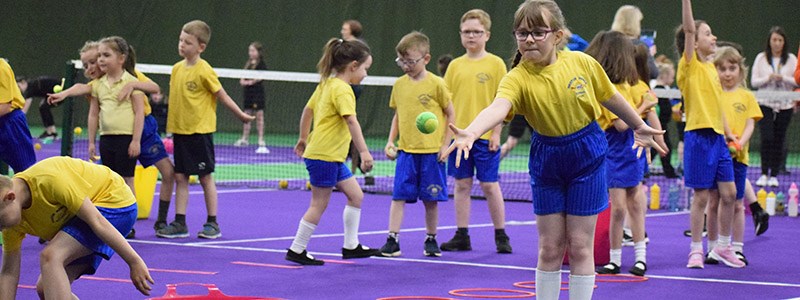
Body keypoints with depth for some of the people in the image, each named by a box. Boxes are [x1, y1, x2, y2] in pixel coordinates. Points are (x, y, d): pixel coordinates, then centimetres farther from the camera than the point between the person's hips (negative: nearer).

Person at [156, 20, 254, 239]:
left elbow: (222, 96, -6)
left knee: (206, 177, 3)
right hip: (179, 130, 6)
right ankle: (179, 223, 10)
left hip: (200, 131, -6)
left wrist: (240, 115, -2)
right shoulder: (177, 69, 6)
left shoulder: (204, 71, -13)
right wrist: (171, 126, 15)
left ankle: (212, 224, 11)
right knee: (180, 176, 6)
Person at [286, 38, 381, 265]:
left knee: (356, 195, 11)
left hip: (333, 157, 10)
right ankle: (297, 250, 6)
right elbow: (351, 121, -28)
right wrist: (364, 152, -35)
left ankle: (351, 246, 16)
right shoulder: (342, 90, -17)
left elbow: (308, 110, 21)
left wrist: (303, 139, 31)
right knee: (319, 203, -2)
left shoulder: (326, 84, 12)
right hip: (323, 155, -10)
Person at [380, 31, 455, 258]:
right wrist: (391, 141, 7)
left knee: (431, 199, 6)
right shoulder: (399, 84, 6)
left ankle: (431, 240, 20)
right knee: (399, 196, -4)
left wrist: (445, 145, -5)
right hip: (406, 151, 3)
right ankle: (392, 240, -3)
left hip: (431, 152, -3)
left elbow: (451, 114, 0)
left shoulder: (436, 84, -7)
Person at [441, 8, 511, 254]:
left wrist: (496, 132, -9)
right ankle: (462, 236, 12)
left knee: (489, 185, 0)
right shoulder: (455, 65, 8)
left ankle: (501, 236, 10)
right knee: (462, 185, 6)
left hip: (485, 136, -3)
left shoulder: (495, 64, -2)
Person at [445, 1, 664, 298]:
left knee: (579, 246, 2)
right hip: (546, 160, 0)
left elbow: (610, 97, 4)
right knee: (550, 248, 5)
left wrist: (639, 126, 19)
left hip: (587, 156, 0)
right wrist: (471, 132, -61)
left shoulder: (582, 63, -14)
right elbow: (498, 107, -40)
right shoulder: (517, 78, -19)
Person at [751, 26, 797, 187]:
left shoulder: (791, 59, 3)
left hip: (784, 105, 1)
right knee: (767, 138, -13)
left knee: (779, 140, 4)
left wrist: (783, 78, -17)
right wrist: (768, 78, -15)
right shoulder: (761, 58, 3)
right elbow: (754, 81, 2)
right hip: (766, 103, -1)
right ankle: (764, 173, -3)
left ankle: (774, 175, 13)